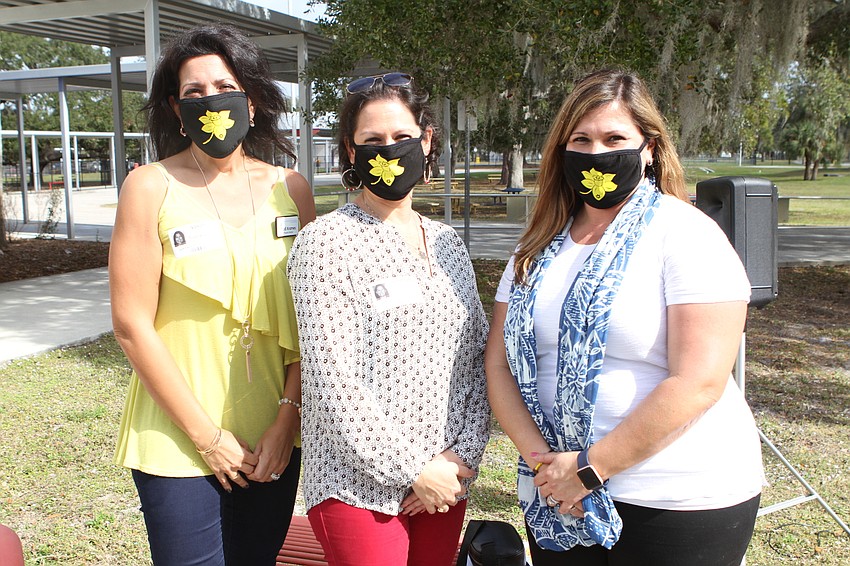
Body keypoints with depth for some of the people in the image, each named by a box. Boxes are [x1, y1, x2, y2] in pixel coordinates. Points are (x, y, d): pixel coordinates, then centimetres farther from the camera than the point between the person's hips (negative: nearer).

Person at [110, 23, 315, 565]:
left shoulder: (289, 187, 3)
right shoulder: (151, 186, -6)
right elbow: (132, 324, -9)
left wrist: (289, 418, -5)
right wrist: (208, 436, -10)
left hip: (273, 439, 3)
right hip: (177, 443, -3)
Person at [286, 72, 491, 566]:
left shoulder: (447, 244, 10)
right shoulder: (326, 242, -8)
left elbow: (479, 357, 9)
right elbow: (333, 379, -14)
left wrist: (465, 453, -3)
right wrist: (413, 469, -12)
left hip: (446, 482, 5)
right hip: (361, 487, -5)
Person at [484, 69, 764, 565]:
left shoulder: (686, 235, -10)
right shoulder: (540, 249, 6)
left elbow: (698, 383, -18)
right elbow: (500, 362, 4)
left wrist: (589, 467, -16)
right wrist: (541, 459, -10)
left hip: (678, 505, -4)